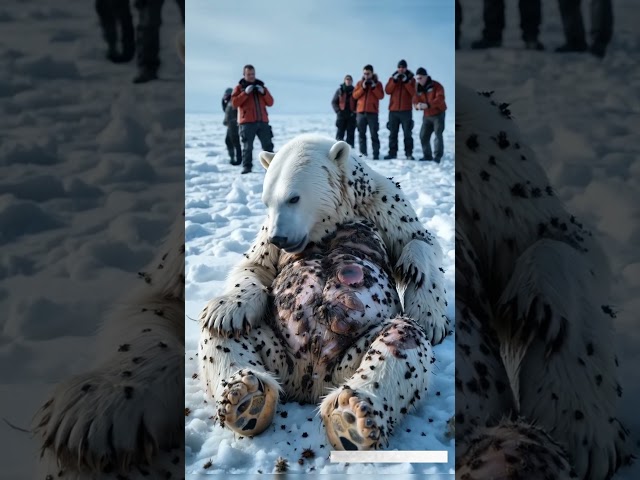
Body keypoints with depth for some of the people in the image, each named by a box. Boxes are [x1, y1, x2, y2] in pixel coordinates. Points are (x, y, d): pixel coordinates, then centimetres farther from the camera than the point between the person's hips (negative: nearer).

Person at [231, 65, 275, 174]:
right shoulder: (239, 87, 9)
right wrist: (245, 93, -14)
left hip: (262, 121, 3)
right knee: (247, 147, -4)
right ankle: (246, 167, 0)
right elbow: (234, 103, -6)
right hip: (247, 122, -3)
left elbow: (270, 103, 12)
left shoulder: (261, 86, 19)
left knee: (268, 145, 2)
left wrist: (264, 92, -5)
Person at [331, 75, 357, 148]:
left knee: (351, 133, 1)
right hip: (341, 115, -1)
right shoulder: (340, 90, 5)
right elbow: (333, 102, 7)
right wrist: (338, 111, -4)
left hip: (351, 115, 1)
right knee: (340, 132, -1)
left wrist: (355, 111, -5)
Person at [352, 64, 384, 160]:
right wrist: (363, 88, -9)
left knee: (374, 134, -5)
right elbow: (355, 95, 2)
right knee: (361, 134, 4)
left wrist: (374, 87, -13)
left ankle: (376, 154, -4)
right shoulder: (359, 83, 12)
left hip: (372, 112, -3)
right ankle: (363, 153, 8)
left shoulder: (377, 83, 6)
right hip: (361, 111, 3)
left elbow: (381, 96, -5)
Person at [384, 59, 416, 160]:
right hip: (393, 110, 2)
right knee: (393, 133, 4)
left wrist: (406, 82, -14)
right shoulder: (392, 78, 12)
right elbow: (387, 91, -2)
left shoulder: (411, 79, 7)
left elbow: (413, 93, -7)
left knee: (407, 134, -3)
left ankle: (409, 154, -2)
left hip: (406, 110, -2)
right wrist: (395, 80, -11)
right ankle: (392, 153, 7)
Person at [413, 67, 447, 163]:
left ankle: (438, 156, -7)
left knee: (438, 134, -10)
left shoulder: (436, 86, -13)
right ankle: (427, 155, 16)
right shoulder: (418, 88, 5)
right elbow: (415, 101, 1)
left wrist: (428, 105, -38)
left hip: (438, 114, -6)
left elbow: (440, 98, -26)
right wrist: (417, 105, -24)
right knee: (423, 135, 5)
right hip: (427, 115, 6)